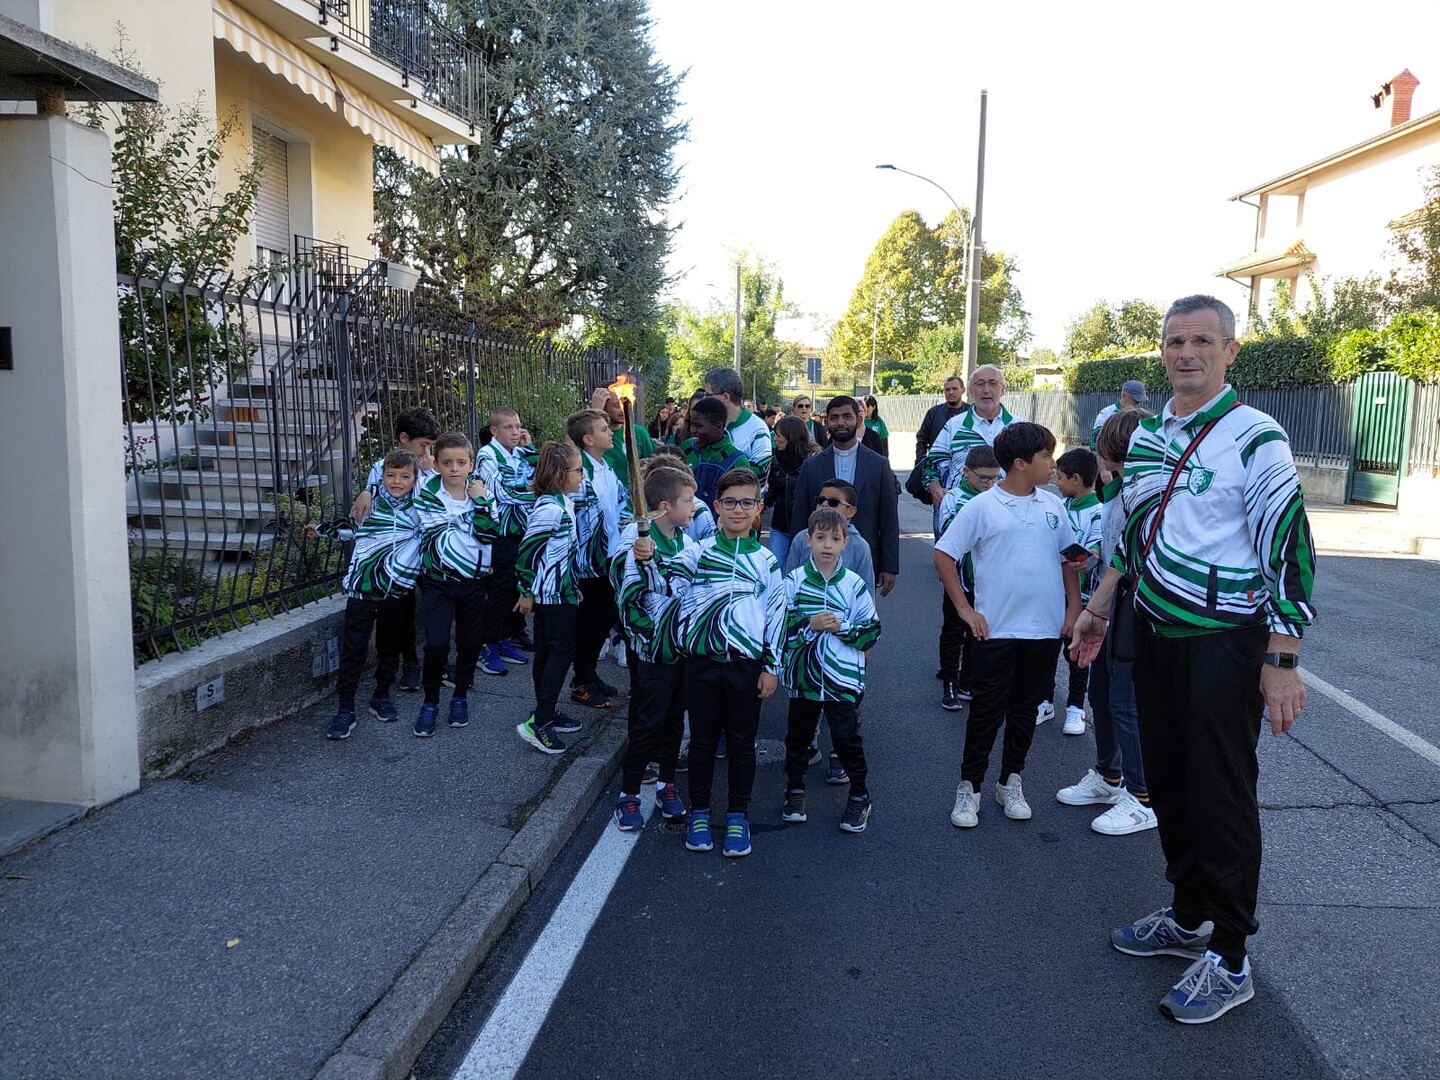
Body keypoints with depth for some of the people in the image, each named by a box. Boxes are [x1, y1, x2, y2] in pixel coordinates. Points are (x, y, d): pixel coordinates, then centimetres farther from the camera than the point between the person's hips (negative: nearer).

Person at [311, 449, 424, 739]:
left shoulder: (419, 508, 0)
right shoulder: (369, 503, 1)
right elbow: (353, 528, 21)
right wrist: (322, 530, 30)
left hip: (398, 590, 1)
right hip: (363, 586, -1)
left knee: (390, 646, 14)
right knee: (354, 648, -1)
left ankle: (381, 697, 31)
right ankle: (345, 709, 4)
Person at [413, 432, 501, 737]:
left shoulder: (481, 492, 0)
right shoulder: (427, 493, -6)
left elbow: (489, 535, -11)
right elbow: (436, 540, -10)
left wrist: (480, 501, -19)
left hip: (474, 581, 3)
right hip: (439, 581, -2)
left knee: (469, 642, 12)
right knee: (436, 643, -12)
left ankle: (461, 696, 32)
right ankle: (430, 702, 7)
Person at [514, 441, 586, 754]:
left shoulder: (562, 501, 8)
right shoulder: (550, 508, -22)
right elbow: (527, 549, -20)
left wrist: (573, 584, 21)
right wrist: (527, 592, -13)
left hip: (560, 589, 10)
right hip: (554, 593, -10)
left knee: (547, 652, 15)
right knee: (562, 651, -6)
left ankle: (545, 715, 26)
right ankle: (538, 723, -4)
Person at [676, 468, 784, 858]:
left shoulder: (766, 560, 3)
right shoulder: (699, 552, 1)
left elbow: (777, 614, 5)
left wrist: (772, 667, 2)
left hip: (747, 665, 1)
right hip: (703, 661, 0)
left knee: (742, 742, 10)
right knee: (702, 739, 10)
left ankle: (738, 815, 26)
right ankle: (699, 812, 27)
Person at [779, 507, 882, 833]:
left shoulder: (854, 584, -3)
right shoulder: (794, 581, -4)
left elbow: (871, 630, 0)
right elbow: (779, 626, -7)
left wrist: (842, 628, -14)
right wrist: (809, 624, -19)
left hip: (844, 677, -1)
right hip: (803, 675, 1)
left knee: (847, 738, 4)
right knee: (798, 735, 15)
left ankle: (860, 797, 23)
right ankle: (795, 791, 34)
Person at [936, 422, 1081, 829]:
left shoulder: (1053, 506, 5)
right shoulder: (982, 507, -8)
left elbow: (1068, 558, 14)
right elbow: (944, 555, -5)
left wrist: (1073, 607, 7)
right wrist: (965, 609, -8)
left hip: (1046, 628, 4)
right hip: (996, 629, -4)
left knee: (1025, 709, 14)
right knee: (987, 711, 2)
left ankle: (1010, 782, 27)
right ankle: (969, 787, 15)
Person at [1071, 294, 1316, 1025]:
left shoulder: (1255, 438, -14)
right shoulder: (1145, 435, 7)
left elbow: (1289, 552, -15)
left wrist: (1282, 661, -17)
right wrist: (1097, 610, 19)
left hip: (1224, 642, -7)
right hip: (1154, 634, 7)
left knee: (1222, 798, 1)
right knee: (1167, 782, 16)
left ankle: (1229, 960, 16)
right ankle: (1187, 918, 33)